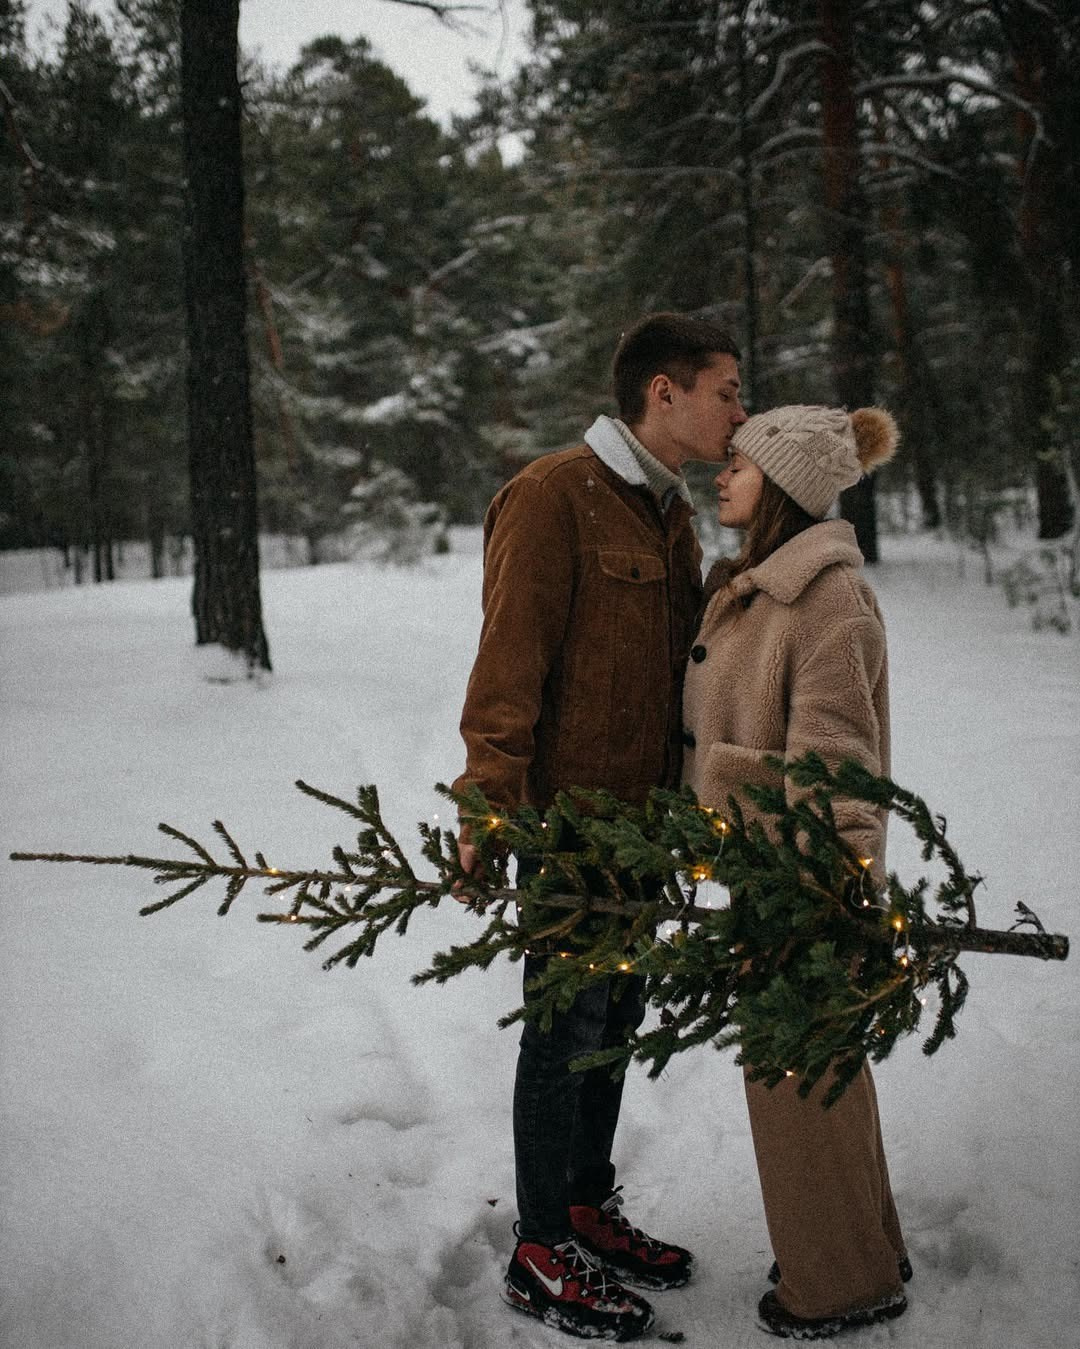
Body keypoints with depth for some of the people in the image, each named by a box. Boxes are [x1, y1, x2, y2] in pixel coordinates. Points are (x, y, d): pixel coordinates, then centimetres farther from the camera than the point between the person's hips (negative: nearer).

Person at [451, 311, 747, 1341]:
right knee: (566, 1027, 2)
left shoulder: (672, 511, 14)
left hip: (643, 814, 8)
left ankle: (591, 1207, 34)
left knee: (616, 1015, 17)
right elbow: (508, 660, -19)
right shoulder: (555, 495, -14)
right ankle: (539, 1256, 17)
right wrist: (490, 806, -23)